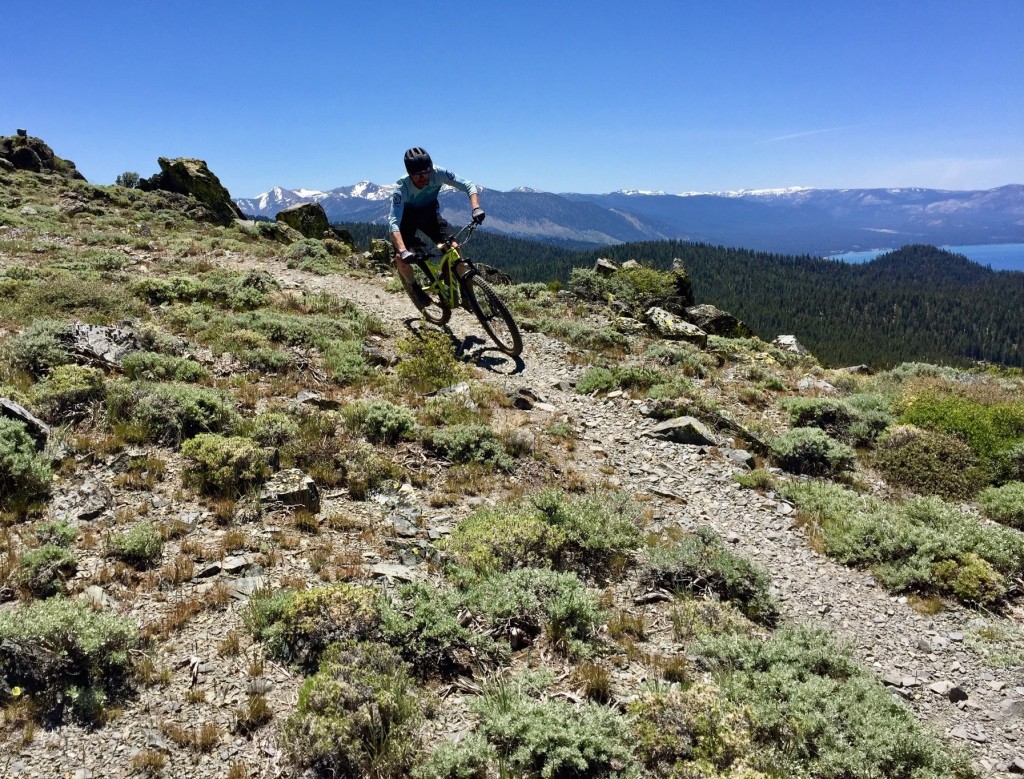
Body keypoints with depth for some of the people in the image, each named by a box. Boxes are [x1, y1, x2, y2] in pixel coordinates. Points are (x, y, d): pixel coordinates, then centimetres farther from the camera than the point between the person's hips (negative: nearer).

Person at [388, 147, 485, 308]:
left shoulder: (438, 174, -29)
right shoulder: (402, 188, -35)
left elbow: (470, 186, -26)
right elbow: (393, 222, -43)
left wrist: (476, 208, -46)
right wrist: (402, 251, -57)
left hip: (429, 214, 2)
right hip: (406, 219, -2)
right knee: (401, 259, -21)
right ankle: (414, 287, 9)